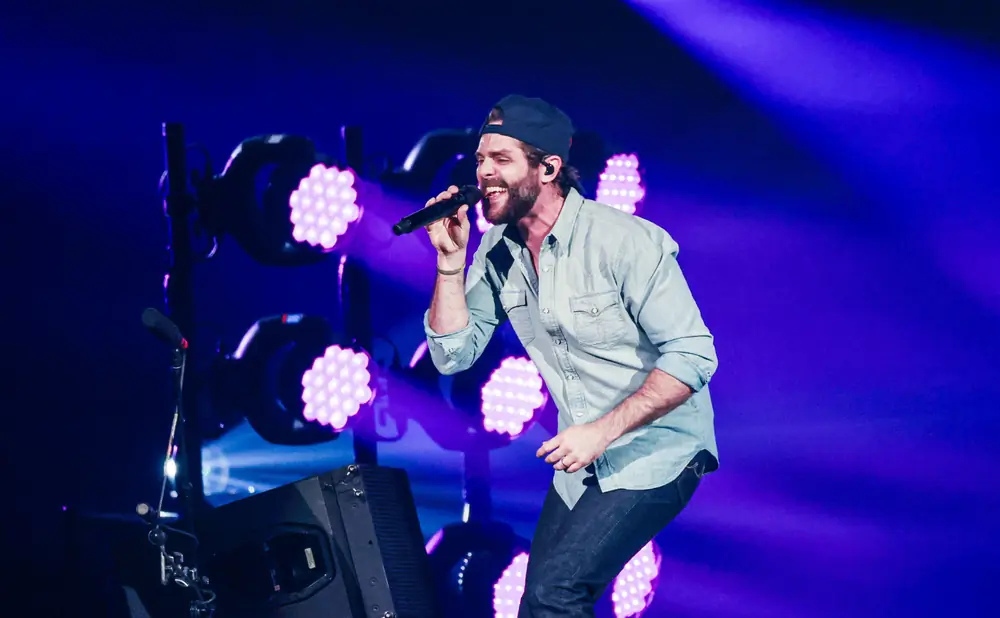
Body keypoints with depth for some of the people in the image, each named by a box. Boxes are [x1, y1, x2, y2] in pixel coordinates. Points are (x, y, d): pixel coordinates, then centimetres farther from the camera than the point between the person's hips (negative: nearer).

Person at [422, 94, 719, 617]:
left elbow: (693, 356, -21)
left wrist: (603, 431, -26)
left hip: (653, 452, -7)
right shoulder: (497, 252, -1)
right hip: (582, 459, 7)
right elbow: (453, 356, -2)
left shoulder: (624, 241, -20)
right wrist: (451, 260, -14)